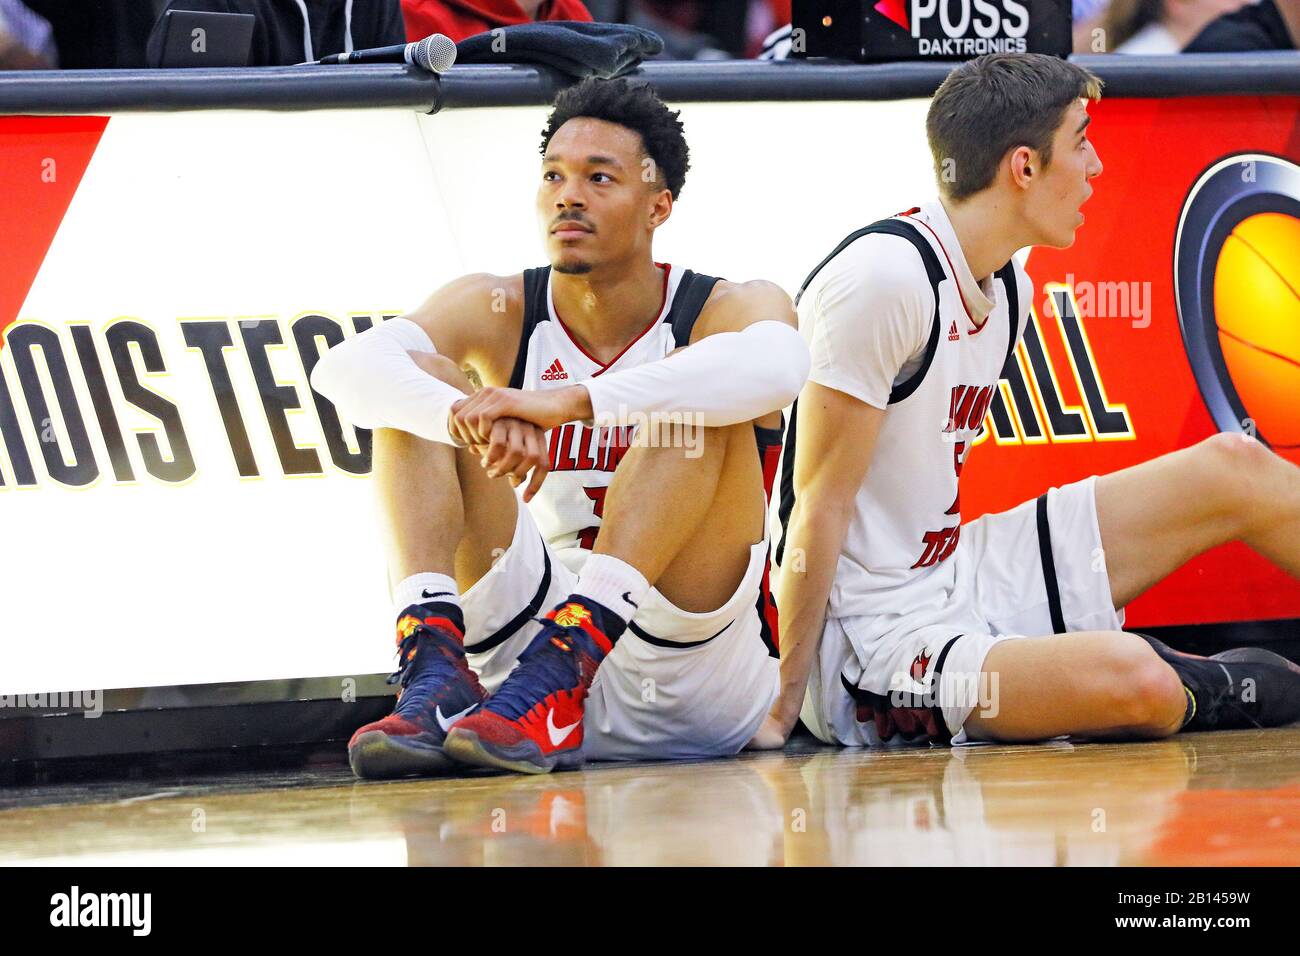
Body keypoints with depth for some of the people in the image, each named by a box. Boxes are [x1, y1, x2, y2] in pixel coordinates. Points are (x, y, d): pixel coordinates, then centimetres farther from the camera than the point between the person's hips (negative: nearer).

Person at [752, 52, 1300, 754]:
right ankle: (1211, 690, 2)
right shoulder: (885, 277, -19)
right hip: (870, 636, -10)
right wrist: (783, 700, -19)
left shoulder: (1008, 287, 10)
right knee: (1134, 683, -31)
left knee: (1234, 470, 6)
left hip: (961, 575, 10)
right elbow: (821, 503, -19)